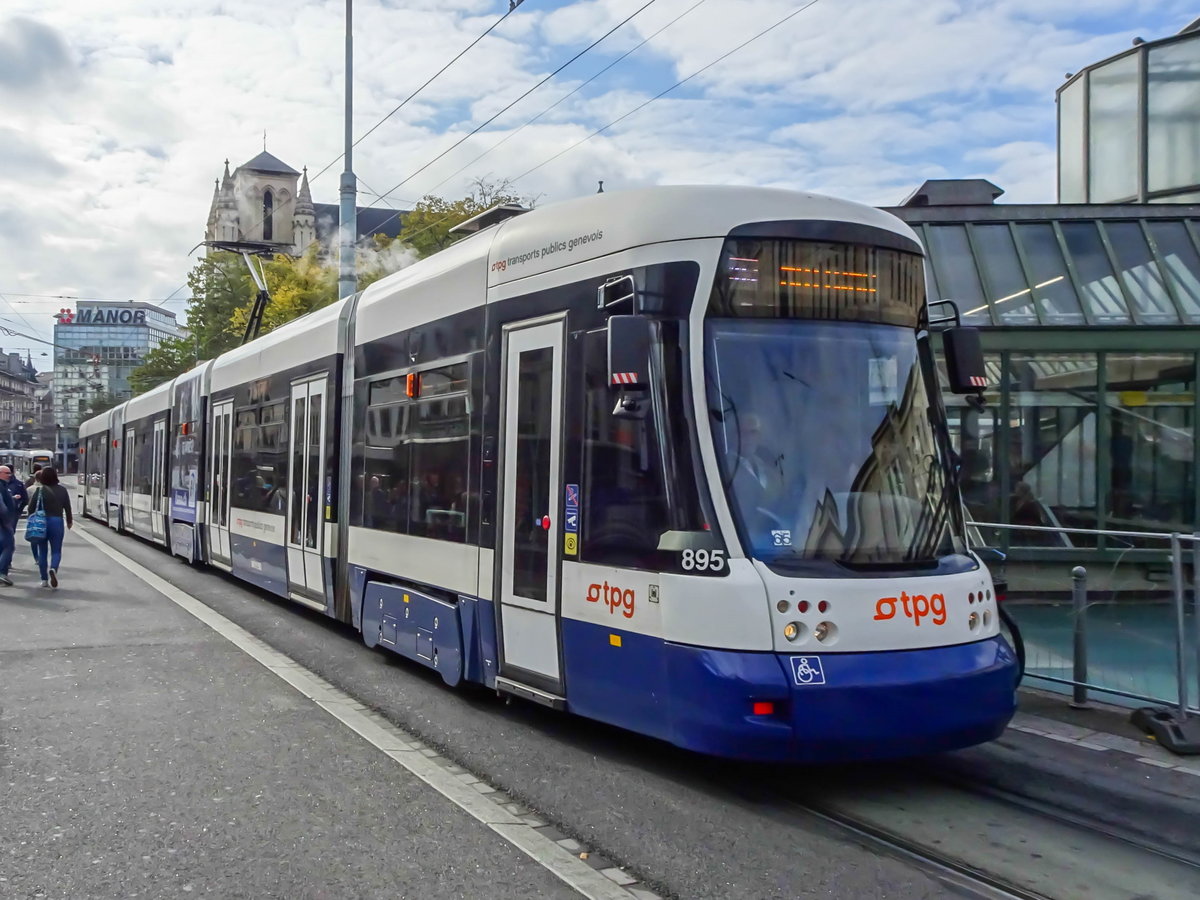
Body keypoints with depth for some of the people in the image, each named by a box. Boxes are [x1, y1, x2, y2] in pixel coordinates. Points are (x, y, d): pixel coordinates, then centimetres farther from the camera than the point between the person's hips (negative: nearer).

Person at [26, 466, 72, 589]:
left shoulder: (39, 490, -5)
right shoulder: (62, 490, 0)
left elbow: (31, 508, -5)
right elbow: (67, 507, 6)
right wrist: (69, 521, 20)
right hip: (57, 522, 0)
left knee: (42, 552, 10)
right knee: (56, 551, 6)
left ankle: (44, 580, 10)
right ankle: (53, 569, -24)